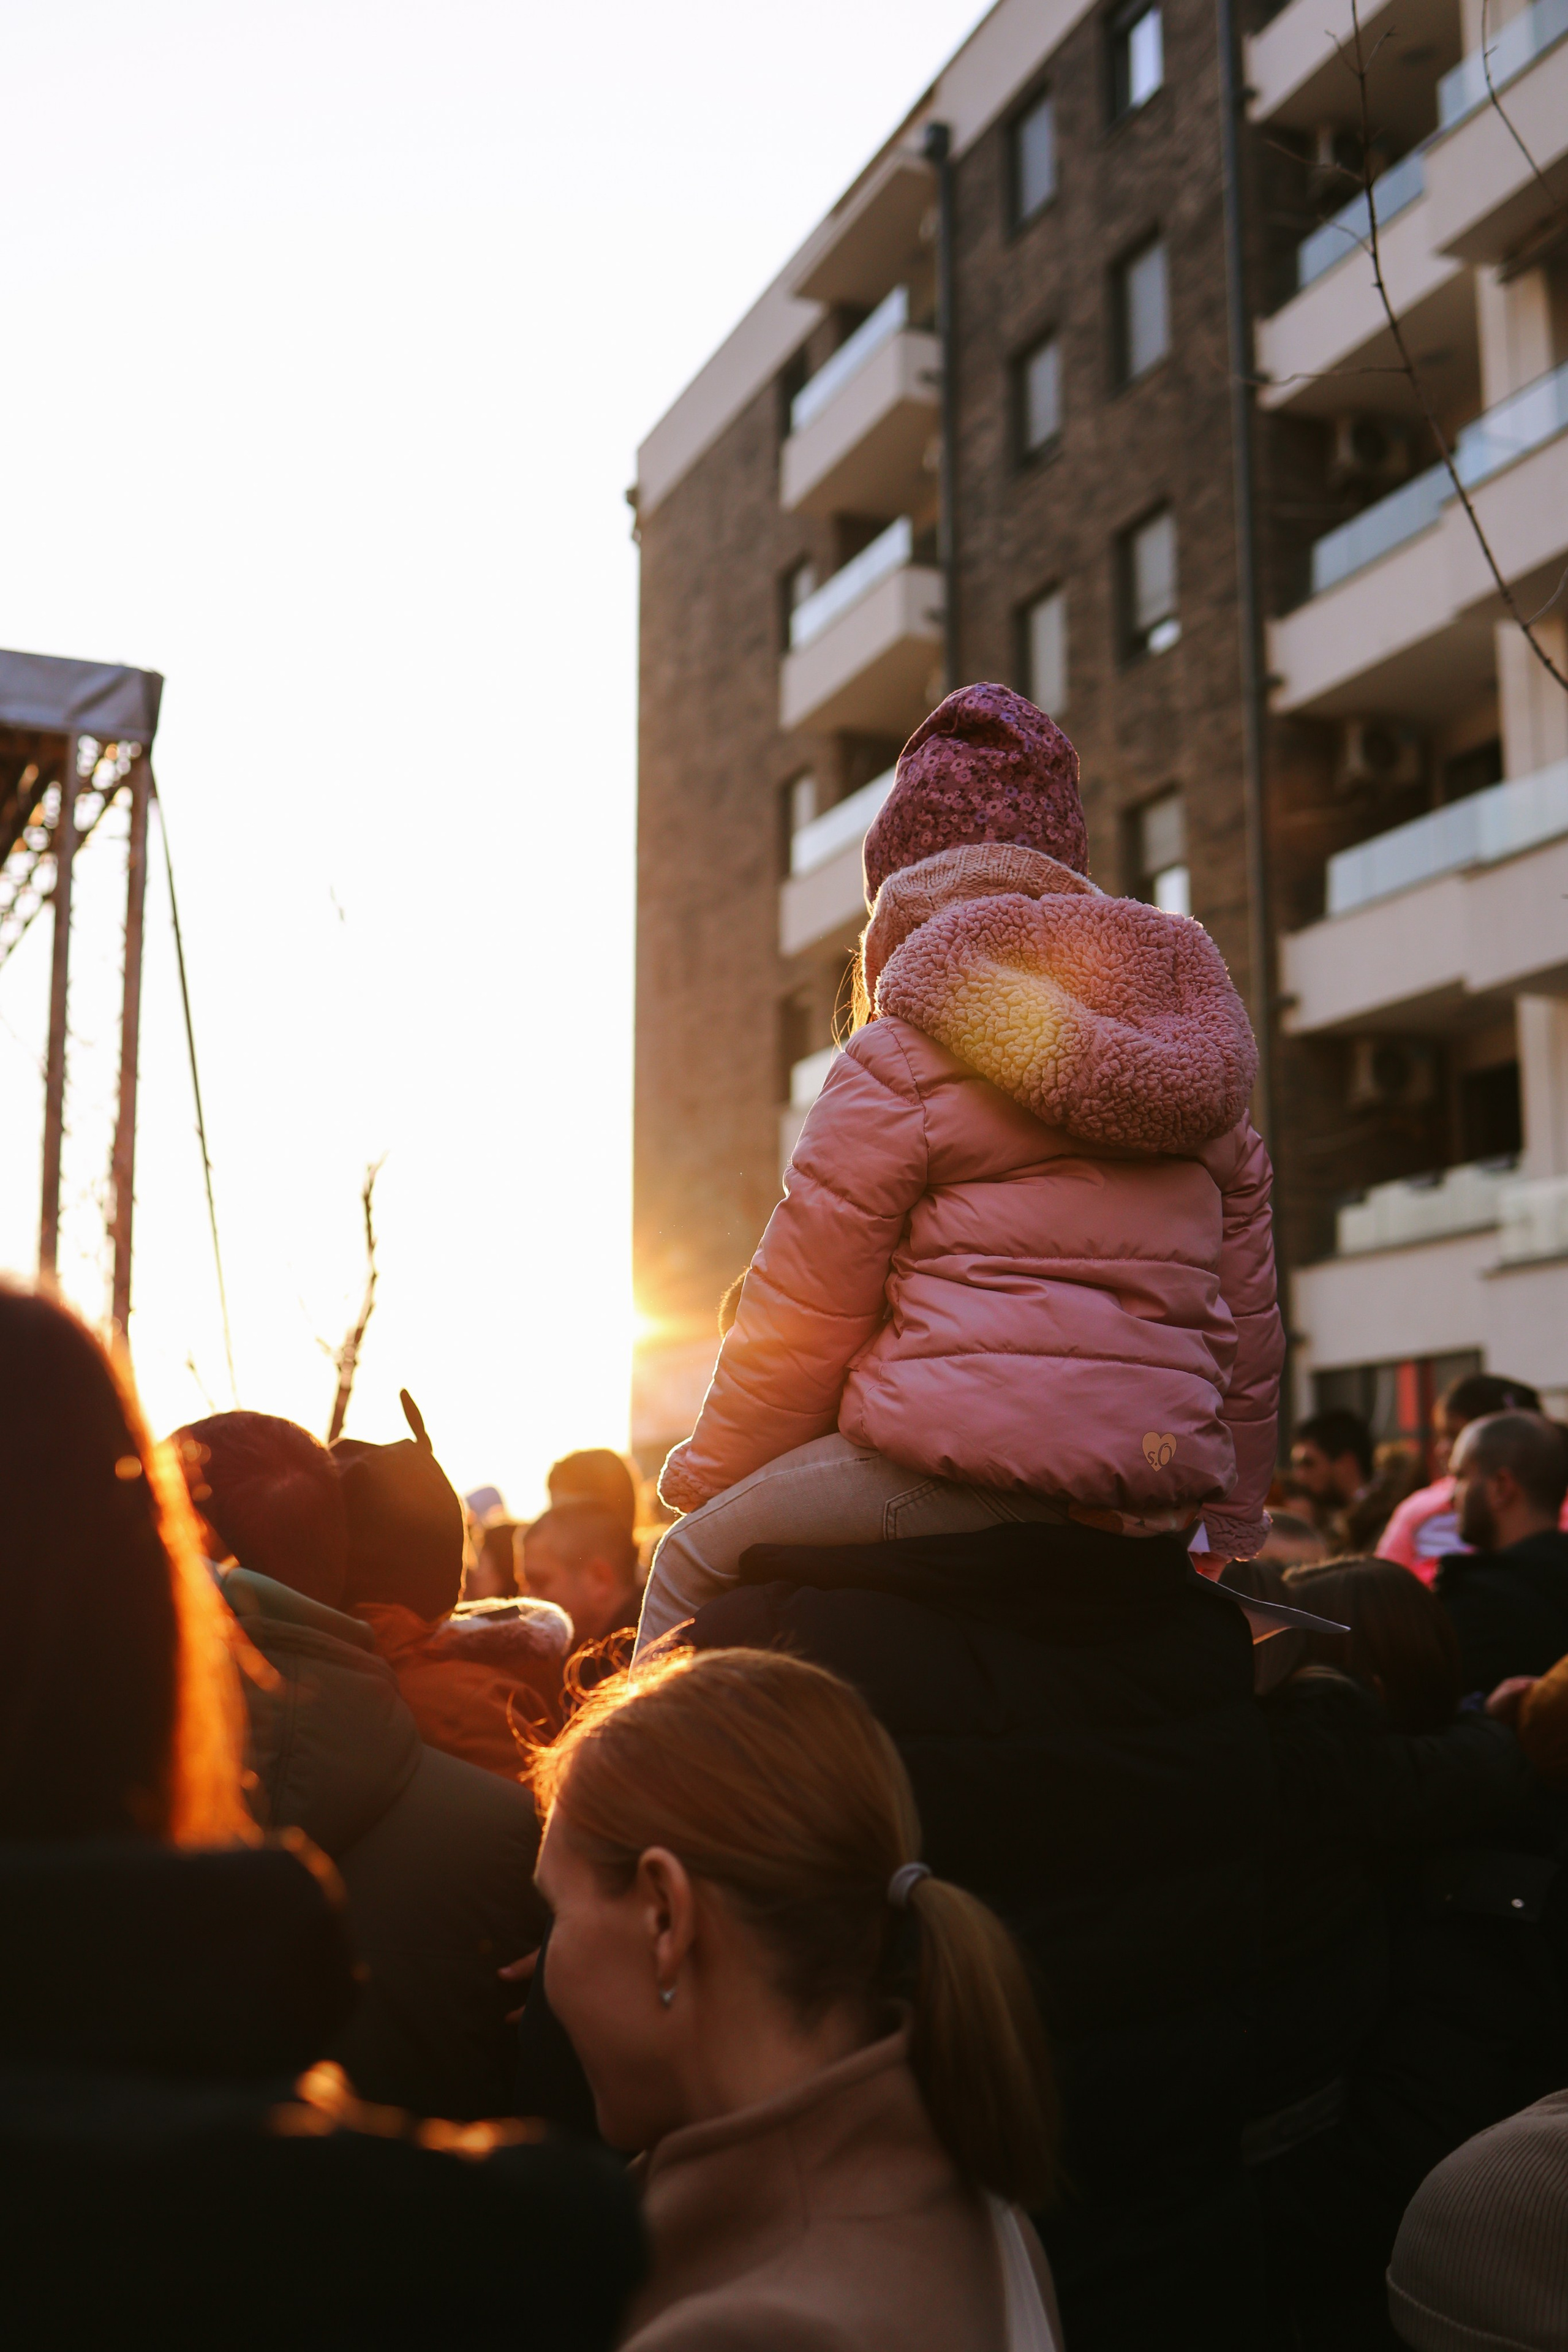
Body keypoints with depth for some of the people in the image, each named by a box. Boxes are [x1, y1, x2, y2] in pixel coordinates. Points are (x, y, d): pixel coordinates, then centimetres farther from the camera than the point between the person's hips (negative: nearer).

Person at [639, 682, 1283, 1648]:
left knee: (695, 1562, 12)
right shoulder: (1203, 1056, 16)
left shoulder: (901, 1058, -4)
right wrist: (1228, 1525, 27)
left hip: (975, 1460, -7)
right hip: (1159, 1491, 7)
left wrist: (708, 1482, 14)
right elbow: (1250, 1320, 18)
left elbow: (802, 1315, -1)